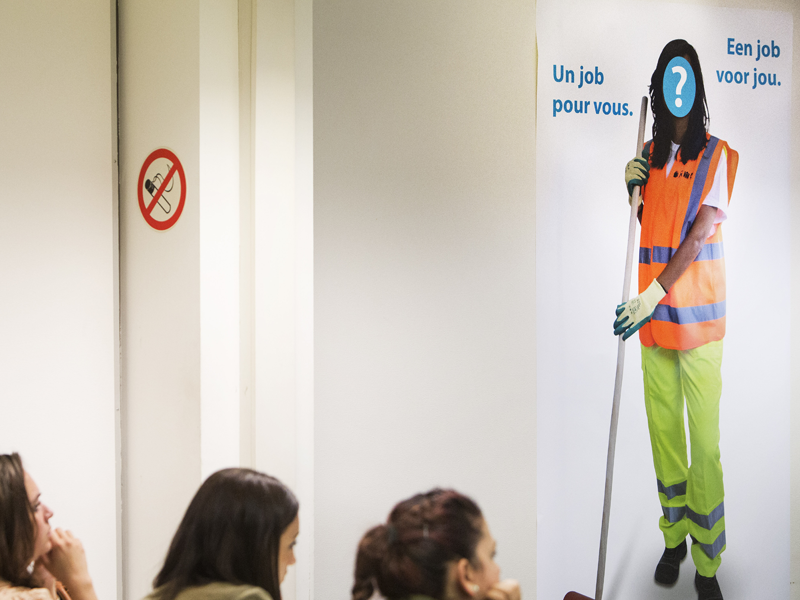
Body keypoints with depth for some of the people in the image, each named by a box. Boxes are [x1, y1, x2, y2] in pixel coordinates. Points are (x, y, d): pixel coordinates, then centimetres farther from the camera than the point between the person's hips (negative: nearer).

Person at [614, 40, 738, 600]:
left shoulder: (715, 155, -4)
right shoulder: (649, 155, 12)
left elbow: (700, 232, -13)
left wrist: (655, 292, -21)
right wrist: (634, 191, -1)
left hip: (698, 317, -5)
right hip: (653, 313, 5)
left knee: (705, 438, -4)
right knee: (663, 428, 10)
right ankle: (674, 537, 25)